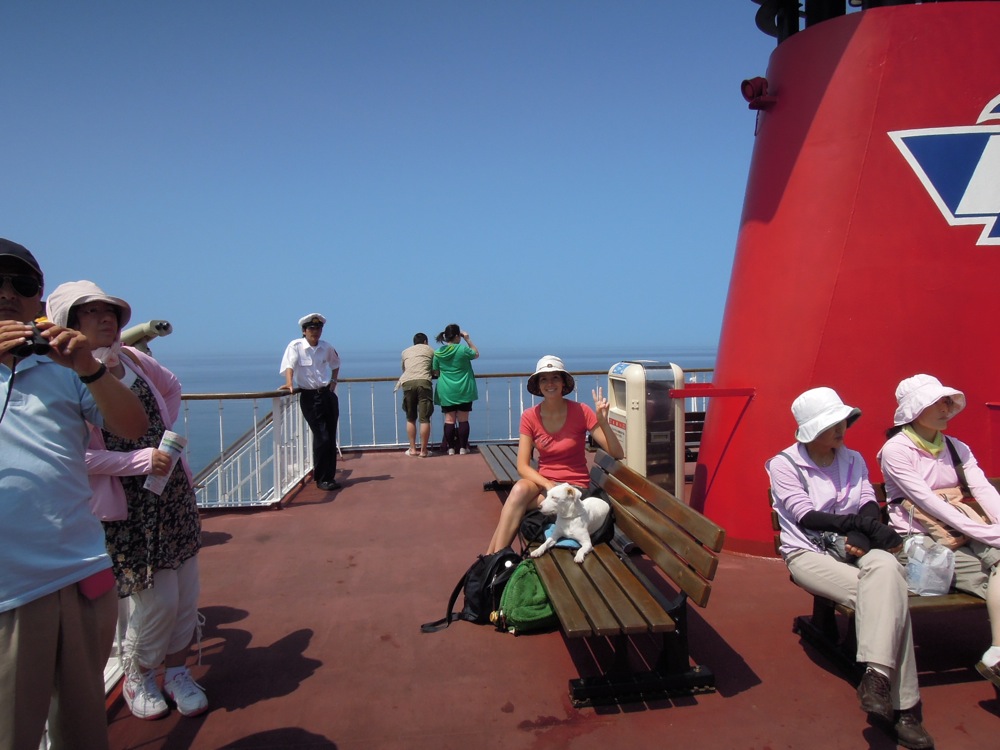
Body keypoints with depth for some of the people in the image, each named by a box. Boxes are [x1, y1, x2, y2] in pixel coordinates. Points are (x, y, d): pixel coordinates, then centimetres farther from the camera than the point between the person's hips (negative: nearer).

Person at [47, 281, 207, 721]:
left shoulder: (133, 360, 4)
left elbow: (172, 387, 24)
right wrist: (142, 460, -21)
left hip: (173, 490, 6)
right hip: (125, 505, -5)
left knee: (186, 590, 9)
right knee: (157, 599, -2)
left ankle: (176, 671, 30)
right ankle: (137, 677, 26)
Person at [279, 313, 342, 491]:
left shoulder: (326, 347, 7)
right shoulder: (295, 346, -7)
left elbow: (335, 363, 26)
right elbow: (289, 365, -22)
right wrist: (289, 383, -39)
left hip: (328, 395, 5)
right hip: (309, 397, -5)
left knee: (331, 438, 6)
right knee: (322, 438, -10)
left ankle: (330, 477, 19)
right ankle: (321, 479, 4)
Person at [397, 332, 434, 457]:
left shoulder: (405, 352, 26)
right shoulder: (429, 350, 20)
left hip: (407, 383, 3)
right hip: (423, 382, -2)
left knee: (410, 419, 14)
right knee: (424, 419, 0)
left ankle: (412, 449, 15)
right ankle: (423, 450, 0)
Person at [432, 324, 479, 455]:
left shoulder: (438, 352, -1)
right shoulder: (463, 349, -11)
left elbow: (436, 371, 8)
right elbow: (476, 354, 8)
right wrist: (468, 339, 8)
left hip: (446, 391, 2)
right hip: (463, 390, -2)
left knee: (449, 419, 7)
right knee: (463, 420, 5)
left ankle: (450, 448, 8)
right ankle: (463, 448, 8)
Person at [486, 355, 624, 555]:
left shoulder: (581, 411, -9)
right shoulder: (530, 416, -3)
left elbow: (617, 454, -11)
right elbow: (523, 466, -6)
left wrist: (603, 422, -27)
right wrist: (548, 485, -23)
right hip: (542, 482, 3)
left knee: (518, 496, -29)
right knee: (520, 488, -33)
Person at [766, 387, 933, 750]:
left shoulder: (853, 460, 15)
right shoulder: (784, 464, -1)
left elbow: (870, 506, 2)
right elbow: (806, 517, -11)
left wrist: (860, 536, -18)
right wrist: (859, 522, -19)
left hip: (855, 548, 4)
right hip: (809, 551, -4)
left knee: (886, 567, -32)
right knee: (887, 594, -28)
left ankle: (877, 675, -33)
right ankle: (901, 706, -24)